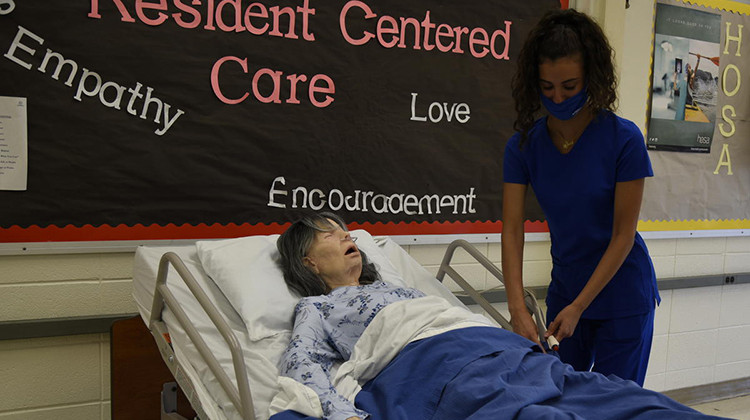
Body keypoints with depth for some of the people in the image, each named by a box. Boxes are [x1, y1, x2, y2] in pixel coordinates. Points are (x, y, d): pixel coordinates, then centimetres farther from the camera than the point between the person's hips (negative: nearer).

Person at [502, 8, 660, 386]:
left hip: (622, 296, -3)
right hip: (564, 289, 4)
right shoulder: (523, 145, -9)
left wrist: (579, 307, -18)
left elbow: (623, 235, -15)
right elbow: (512, 230, -13)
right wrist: (518, 310, -23)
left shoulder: (623, 139, -18)